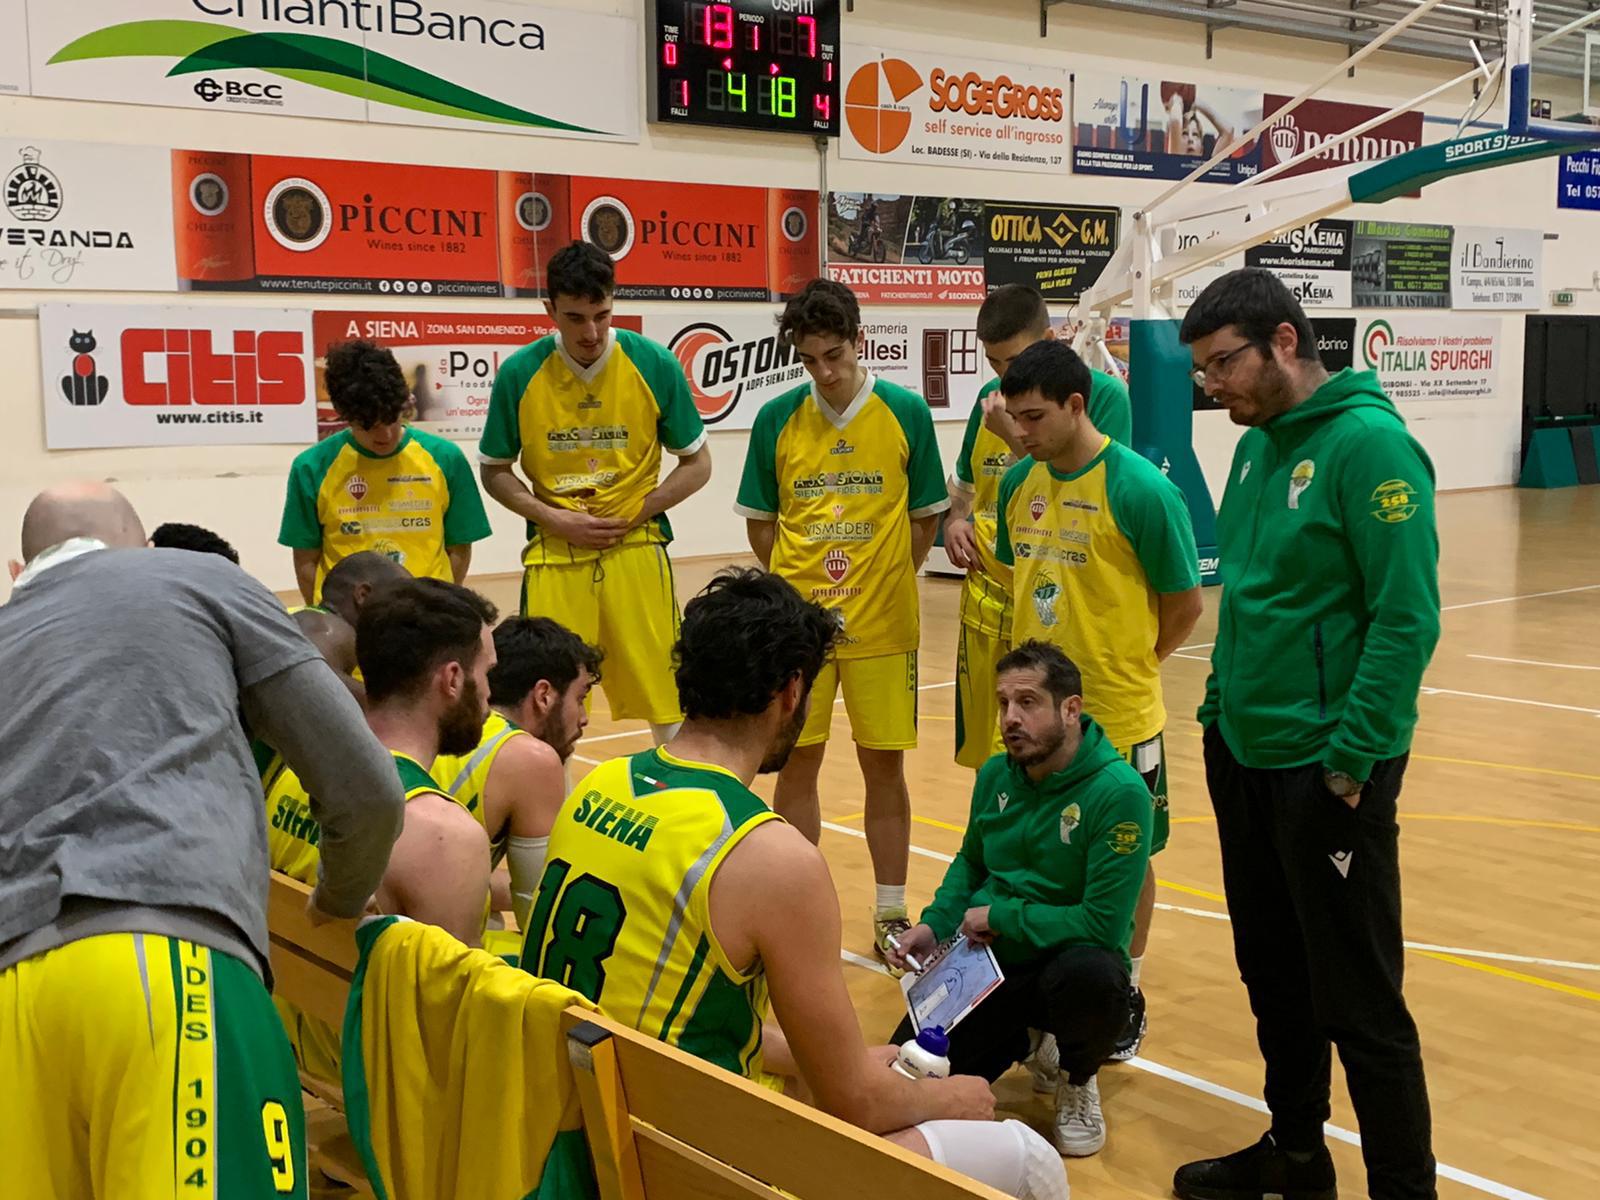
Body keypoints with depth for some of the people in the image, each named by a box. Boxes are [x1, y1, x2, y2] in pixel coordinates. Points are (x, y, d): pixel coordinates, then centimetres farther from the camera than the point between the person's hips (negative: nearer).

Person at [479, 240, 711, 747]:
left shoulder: (655, 365, -6)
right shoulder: (519, 374, -5)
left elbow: (697, 463, 3)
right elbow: (494, 471, 7)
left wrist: (632, 516, -8)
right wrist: (557, 519, -8)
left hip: (636, 549, -1)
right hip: (554, 554, 1)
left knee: (665, 702, 0)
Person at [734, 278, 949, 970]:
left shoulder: (905, 413, -2)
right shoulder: (778, 418, 0)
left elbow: (926, 517, 4)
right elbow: (759, 520, 8)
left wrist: (886, 582, -4)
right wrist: (794, 588, -1)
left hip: (882, 625, -1)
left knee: (884, 764, 6)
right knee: (796, 764, 7)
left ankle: (891, 915, 18)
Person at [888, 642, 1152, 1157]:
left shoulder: (1119, 792, -20)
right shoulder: (997, 775, 0)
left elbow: (1103, 924, -22)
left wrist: (999, 916, -15)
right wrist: (936, 923, -1)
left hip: (1067, 957, -5)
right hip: (986, 959, 5)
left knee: (1093, 976, -40)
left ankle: (1077, 1080, -3)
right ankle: (1018, 1043, 22)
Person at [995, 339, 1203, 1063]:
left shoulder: (1140, 489, -16)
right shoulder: (1020, 483, 2)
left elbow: (1185, 604, -9)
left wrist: (1127, 667, 1)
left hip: (1117, 716, -5)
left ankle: (1127, 996, 28)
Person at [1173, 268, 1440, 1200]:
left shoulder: (1368, 444, -16)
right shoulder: (1259, 444, 10)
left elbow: (1407, 616, -19)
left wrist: (1351, 757, -20)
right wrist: (1222, 706, 13)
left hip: (1327, 766, -8)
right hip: (1241, 751, 9)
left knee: (1359, 1001, 0)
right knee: (1273, 975, 19)